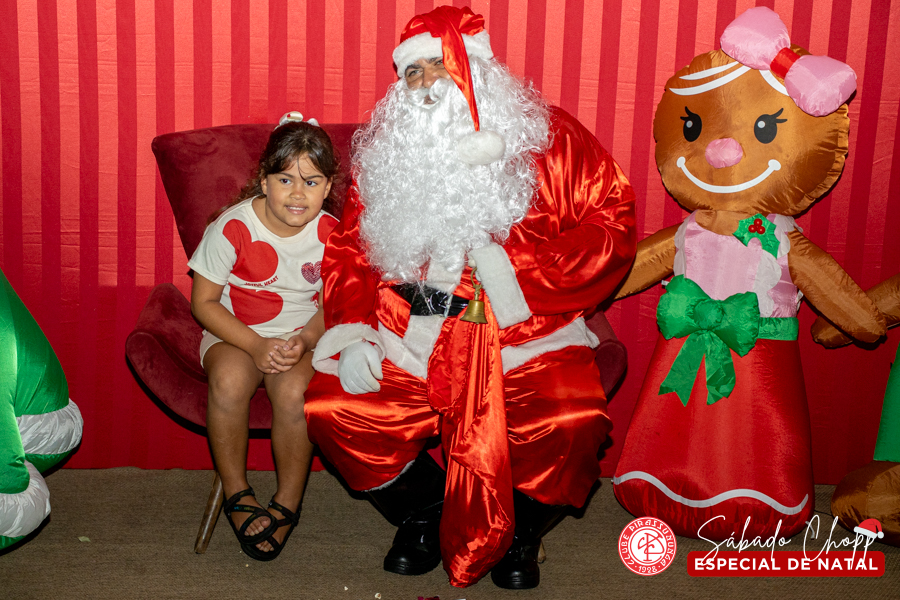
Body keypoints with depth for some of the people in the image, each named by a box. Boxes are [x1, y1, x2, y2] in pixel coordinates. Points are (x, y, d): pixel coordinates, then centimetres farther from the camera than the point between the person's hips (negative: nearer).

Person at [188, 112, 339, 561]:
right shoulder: (233, 227, -14)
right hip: (234, 334, -1)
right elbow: (204, 301, -8)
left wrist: (306, 340, -17)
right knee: (229, 379, -34)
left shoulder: (331, 234, -7)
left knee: (294, 389, -31)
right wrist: (256, 345, -21)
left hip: (303, 336, 1)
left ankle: (288, 503, -7)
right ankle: (236, 490, -9)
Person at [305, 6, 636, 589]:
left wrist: (505, 258, -14)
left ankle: (522, 528, 7)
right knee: (332, 408, -19)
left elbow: (612, 223, -5)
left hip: (524, 341, -2)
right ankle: (425, 515, 10)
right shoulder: (385, 149, 11)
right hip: (408, 341, 3)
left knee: (571, 423, -29)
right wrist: (353, 335, -2)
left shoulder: (547, 137, 2)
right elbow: (349, 246, 14)